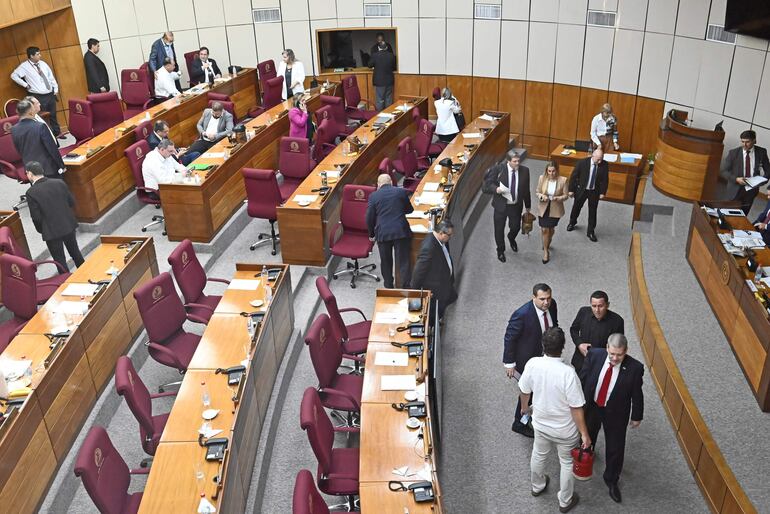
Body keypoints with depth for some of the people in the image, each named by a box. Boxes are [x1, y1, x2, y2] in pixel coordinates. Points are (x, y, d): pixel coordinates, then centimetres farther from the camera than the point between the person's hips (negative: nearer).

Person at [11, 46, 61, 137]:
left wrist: (56, 89, 9)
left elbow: (51, 77, 12)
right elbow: (14, 75, -7)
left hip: (50, 94, 5)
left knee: (53, 115, 15)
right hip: (38, 97, -5)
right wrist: (25, 85, -9)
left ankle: (57, 133, 25)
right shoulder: (25, 66, -8)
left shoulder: (42, 63, 7)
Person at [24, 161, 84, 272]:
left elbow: (36, 217, -13)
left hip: (51, 231, -5)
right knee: (75, 252, 23)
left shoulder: (31, 192, -17)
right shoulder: (60, 183, -6)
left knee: (60, 260, 9)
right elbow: (72, 202, 1)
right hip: (69, 225, 5)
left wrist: (40, 230, 4)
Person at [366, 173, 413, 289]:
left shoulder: (373, 196, 1)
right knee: (404, 262, 3)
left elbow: (369, 218, 3)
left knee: (386, 262, 15)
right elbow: (409, 209, 16)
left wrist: (372, 234, 17)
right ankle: (406, 288, 0)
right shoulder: (401, 192, 3)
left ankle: (389, 288, 23)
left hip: (382, 234, 1)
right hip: (401, 231, 0)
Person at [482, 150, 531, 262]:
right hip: (500, 205, -2)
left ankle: (511, 238, 54)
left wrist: (528, 206, 13)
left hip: (516, 206, 2)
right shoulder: (498, 169, -17)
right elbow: (486, 185, -11)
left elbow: (526, 189, 4)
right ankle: (500, 250, 40)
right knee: (499, 229, 13)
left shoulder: (524, 170, -8)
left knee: (516, 227, 15)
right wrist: (495, 189, -31)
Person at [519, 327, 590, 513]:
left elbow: (524, 392, -4)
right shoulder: (568, 373, -33)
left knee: (538, 455, 31)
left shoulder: (532, 364, -21)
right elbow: (576, 408, -24)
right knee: (567, 463, 23)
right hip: (565, 429, -3)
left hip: (540, 423, 4)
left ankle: (537, 487, 55)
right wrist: (584, 433, -11)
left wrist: (525, 408, 18)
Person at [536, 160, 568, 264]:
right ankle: (546, 251, 17)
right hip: (543, 208, 0)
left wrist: (558, 198, -28)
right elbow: (537, 192, 0)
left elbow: (566, 195, -8)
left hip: (555, 209, 0)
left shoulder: (563, 180, -15)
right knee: (544, 229, 0)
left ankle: (547, 245, 47)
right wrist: (541, 196, -22)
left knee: (551, 229, 19)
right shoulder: (542, 178, -11)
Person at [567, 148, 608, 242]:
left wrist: (603, 192, -6)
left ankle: (590, 232, 23)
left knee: (592, 211, 8)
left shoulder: (604, 165, -15)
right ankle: (572, 222, 48)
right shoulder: (582, 162, -20)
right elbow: (574, 176, -11)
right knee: (576, 207, 20)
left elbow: (605, 179, -4)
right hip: (581, 189, -1)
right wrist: (571, 190, -9)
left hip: (595, 192, 1)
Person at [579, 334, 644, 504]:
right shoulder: (594, 355, -23)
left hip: (615, 413, -2)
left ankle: (611, 480, 39)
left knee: (615, 448, 13)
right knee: (586, 437, 29)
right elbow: (582, 379, -9)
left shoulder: (634, 368, -27)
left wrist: (636, 416, 0)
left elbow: (637, 394, -12)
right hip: (591, 406, 2)